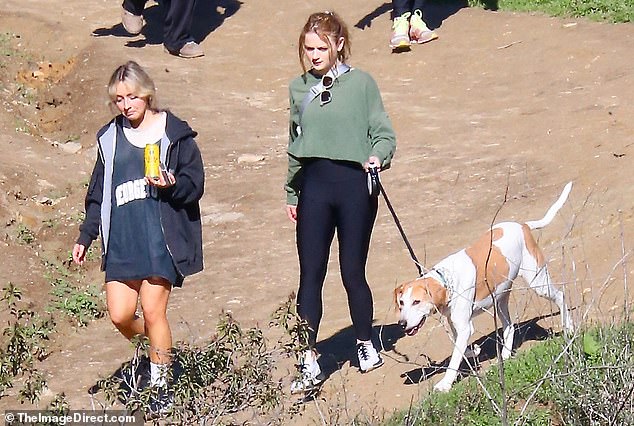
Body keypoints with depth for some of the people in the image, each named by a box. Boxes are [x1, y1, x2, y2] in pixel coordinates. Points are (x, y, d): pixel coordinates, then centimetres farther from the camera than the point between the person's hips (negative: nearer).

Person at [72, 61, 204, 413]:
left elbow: (195, 183, 0)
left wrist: (171, 185, -20)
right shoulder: (110, 138, 14)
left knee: (153, 311, -7)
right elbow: (98, 193, 20)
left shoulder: (174, 133, 1)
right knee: (119, 315, -3)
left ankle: (160, 386, 7)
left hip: (161, 237, -4)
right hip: (121, 238, 4)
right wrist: (85, 237, 18)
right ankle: (151, 349, 29)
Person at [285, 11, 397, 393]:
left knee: (353, 271, 6)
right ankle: (309, 362, 2)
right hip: (314, 184, 3)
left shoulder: (361, 83, -2)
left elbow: (384, 133, 0)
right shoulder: (299, 88, 10)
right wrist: (292, 194, 20)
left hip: (355, 184, -3)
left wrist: (378, 156, -22)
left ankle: (366, 344, 29)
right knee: (311, 274, -1)